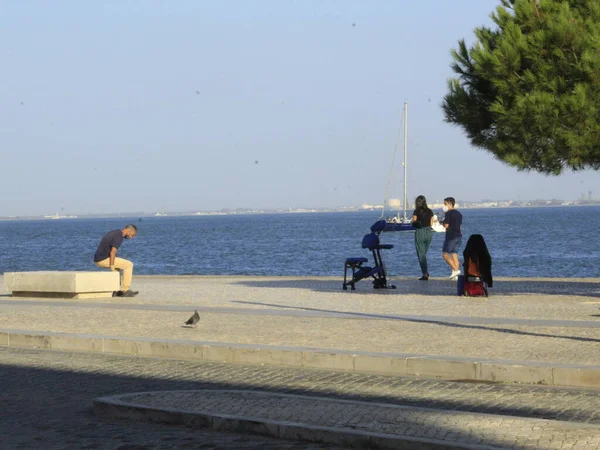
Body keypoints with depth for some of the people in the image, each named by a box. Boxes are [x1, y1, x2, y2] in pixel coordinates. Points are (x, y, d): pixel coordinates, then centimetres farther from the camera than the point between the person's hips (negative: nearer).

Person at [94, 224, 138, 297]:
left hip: (98, 259, 10)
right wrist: (112, 267, -17)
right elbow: (112, 252, -23)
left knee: (120, 266, 30)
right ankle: (125, 290, 0)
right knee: (129, 265, -2)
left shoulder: (114, 233, 18)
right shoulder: (119, 237, -13)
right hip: (104, 259, -10)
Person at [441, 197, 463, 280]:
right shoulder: (459, 214, 14)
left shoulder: (448, 213, -12)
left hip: (451, 236, -8)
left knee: (445, 254, -3)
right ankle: (456, 275, 4)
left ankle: (456, 270, -15)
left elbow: (446, 225, -17)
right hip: (459, 235, 8)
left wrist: (442, 222, 4)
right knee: (454, 254, 9)